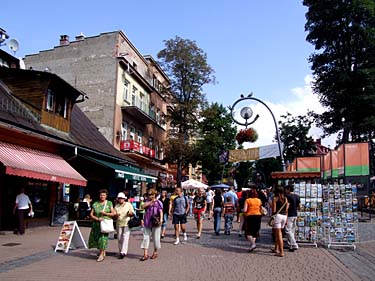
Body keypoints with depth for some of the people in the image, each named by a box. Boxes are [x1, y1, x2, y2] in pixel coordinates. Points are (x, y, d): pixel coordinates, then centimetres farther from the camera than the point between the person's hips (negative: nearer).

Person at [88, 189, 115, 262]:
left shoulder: (109, 203, 4)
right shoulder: (95, 204, 7)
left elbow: (113, 213, 1)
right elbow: (91, 214, 4)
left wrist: (105, 213, -12)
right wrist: (97, 219, -12)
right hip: (96, 224, 3)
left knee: (103, 237, -11)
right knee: (95, 237, 4)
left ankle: (101, 255, -5)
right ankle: (103, 252, 25)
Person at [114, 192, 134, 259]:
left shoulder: (129, 204, 4)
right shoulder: (116, 206, 9)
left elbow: (133, 213, 6)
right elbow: (114, 217, 8)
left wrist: (131, 213, -16)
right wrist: (116, 215, -15)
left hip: (127, 223, -3)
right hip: (119, 224, 3)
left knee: (125, 237, -12)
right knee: (119, 238, 6)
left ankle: (123, 252, -13)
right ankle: (120, 252, 18)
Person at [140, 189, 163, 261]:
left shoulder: (158, 202, -4)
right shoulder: (147, 201, 11)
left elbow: (161, 212, -10)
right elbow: (143, 206, -6)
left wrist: (160, 220, -24)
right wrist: (151, 202, -13)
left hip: (155, 223, -4)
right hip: (147, 223, 4)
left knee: (156, 238, 6)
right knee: (145, 237, 1)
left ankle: (155, 253, 23)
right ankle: (145, 254, 3)